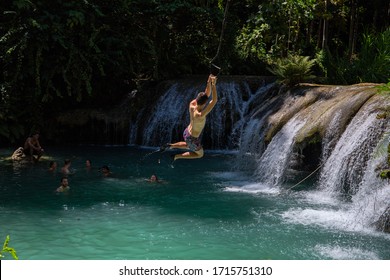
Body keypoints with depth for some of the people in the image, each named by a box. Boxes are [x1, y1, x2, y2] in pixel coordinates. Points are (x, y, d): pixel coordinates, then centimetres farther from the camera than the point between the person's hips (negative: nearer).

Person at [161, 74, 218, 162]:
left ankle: (170, 146, 23)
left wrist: (209, 82, -25)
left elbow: (207, 94, -12)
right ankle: (176, 156, 15)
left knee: (188, 146, 39)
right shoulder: (200, 115, -42)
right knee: (200, 154, 22)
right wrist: (213, 85, -44)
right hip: (192, 139, -7)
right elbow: (214, 100, -45)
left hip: (186, 132, 7)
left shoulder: (191, 105, -21)